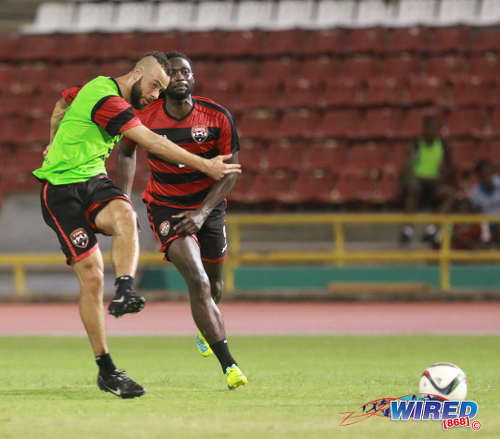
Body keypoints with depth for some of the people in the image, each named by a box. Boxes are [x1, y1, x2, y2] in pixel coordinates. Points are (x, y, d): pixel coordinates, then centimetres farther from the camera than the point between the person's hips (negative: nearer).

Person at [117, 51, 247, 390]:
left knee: (213, 283, 16)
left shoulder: (218, 117, -14)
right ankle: (229, 365, -21)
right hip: (165, 207, -2)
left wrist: (202, 213, -19)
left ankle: (206, 330, 53)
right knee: (198, 282, -20)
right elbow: (126, 151, 8)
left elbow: (231, 171, -8)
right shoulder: (144, 118, -14)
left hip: (208, 206, 2)